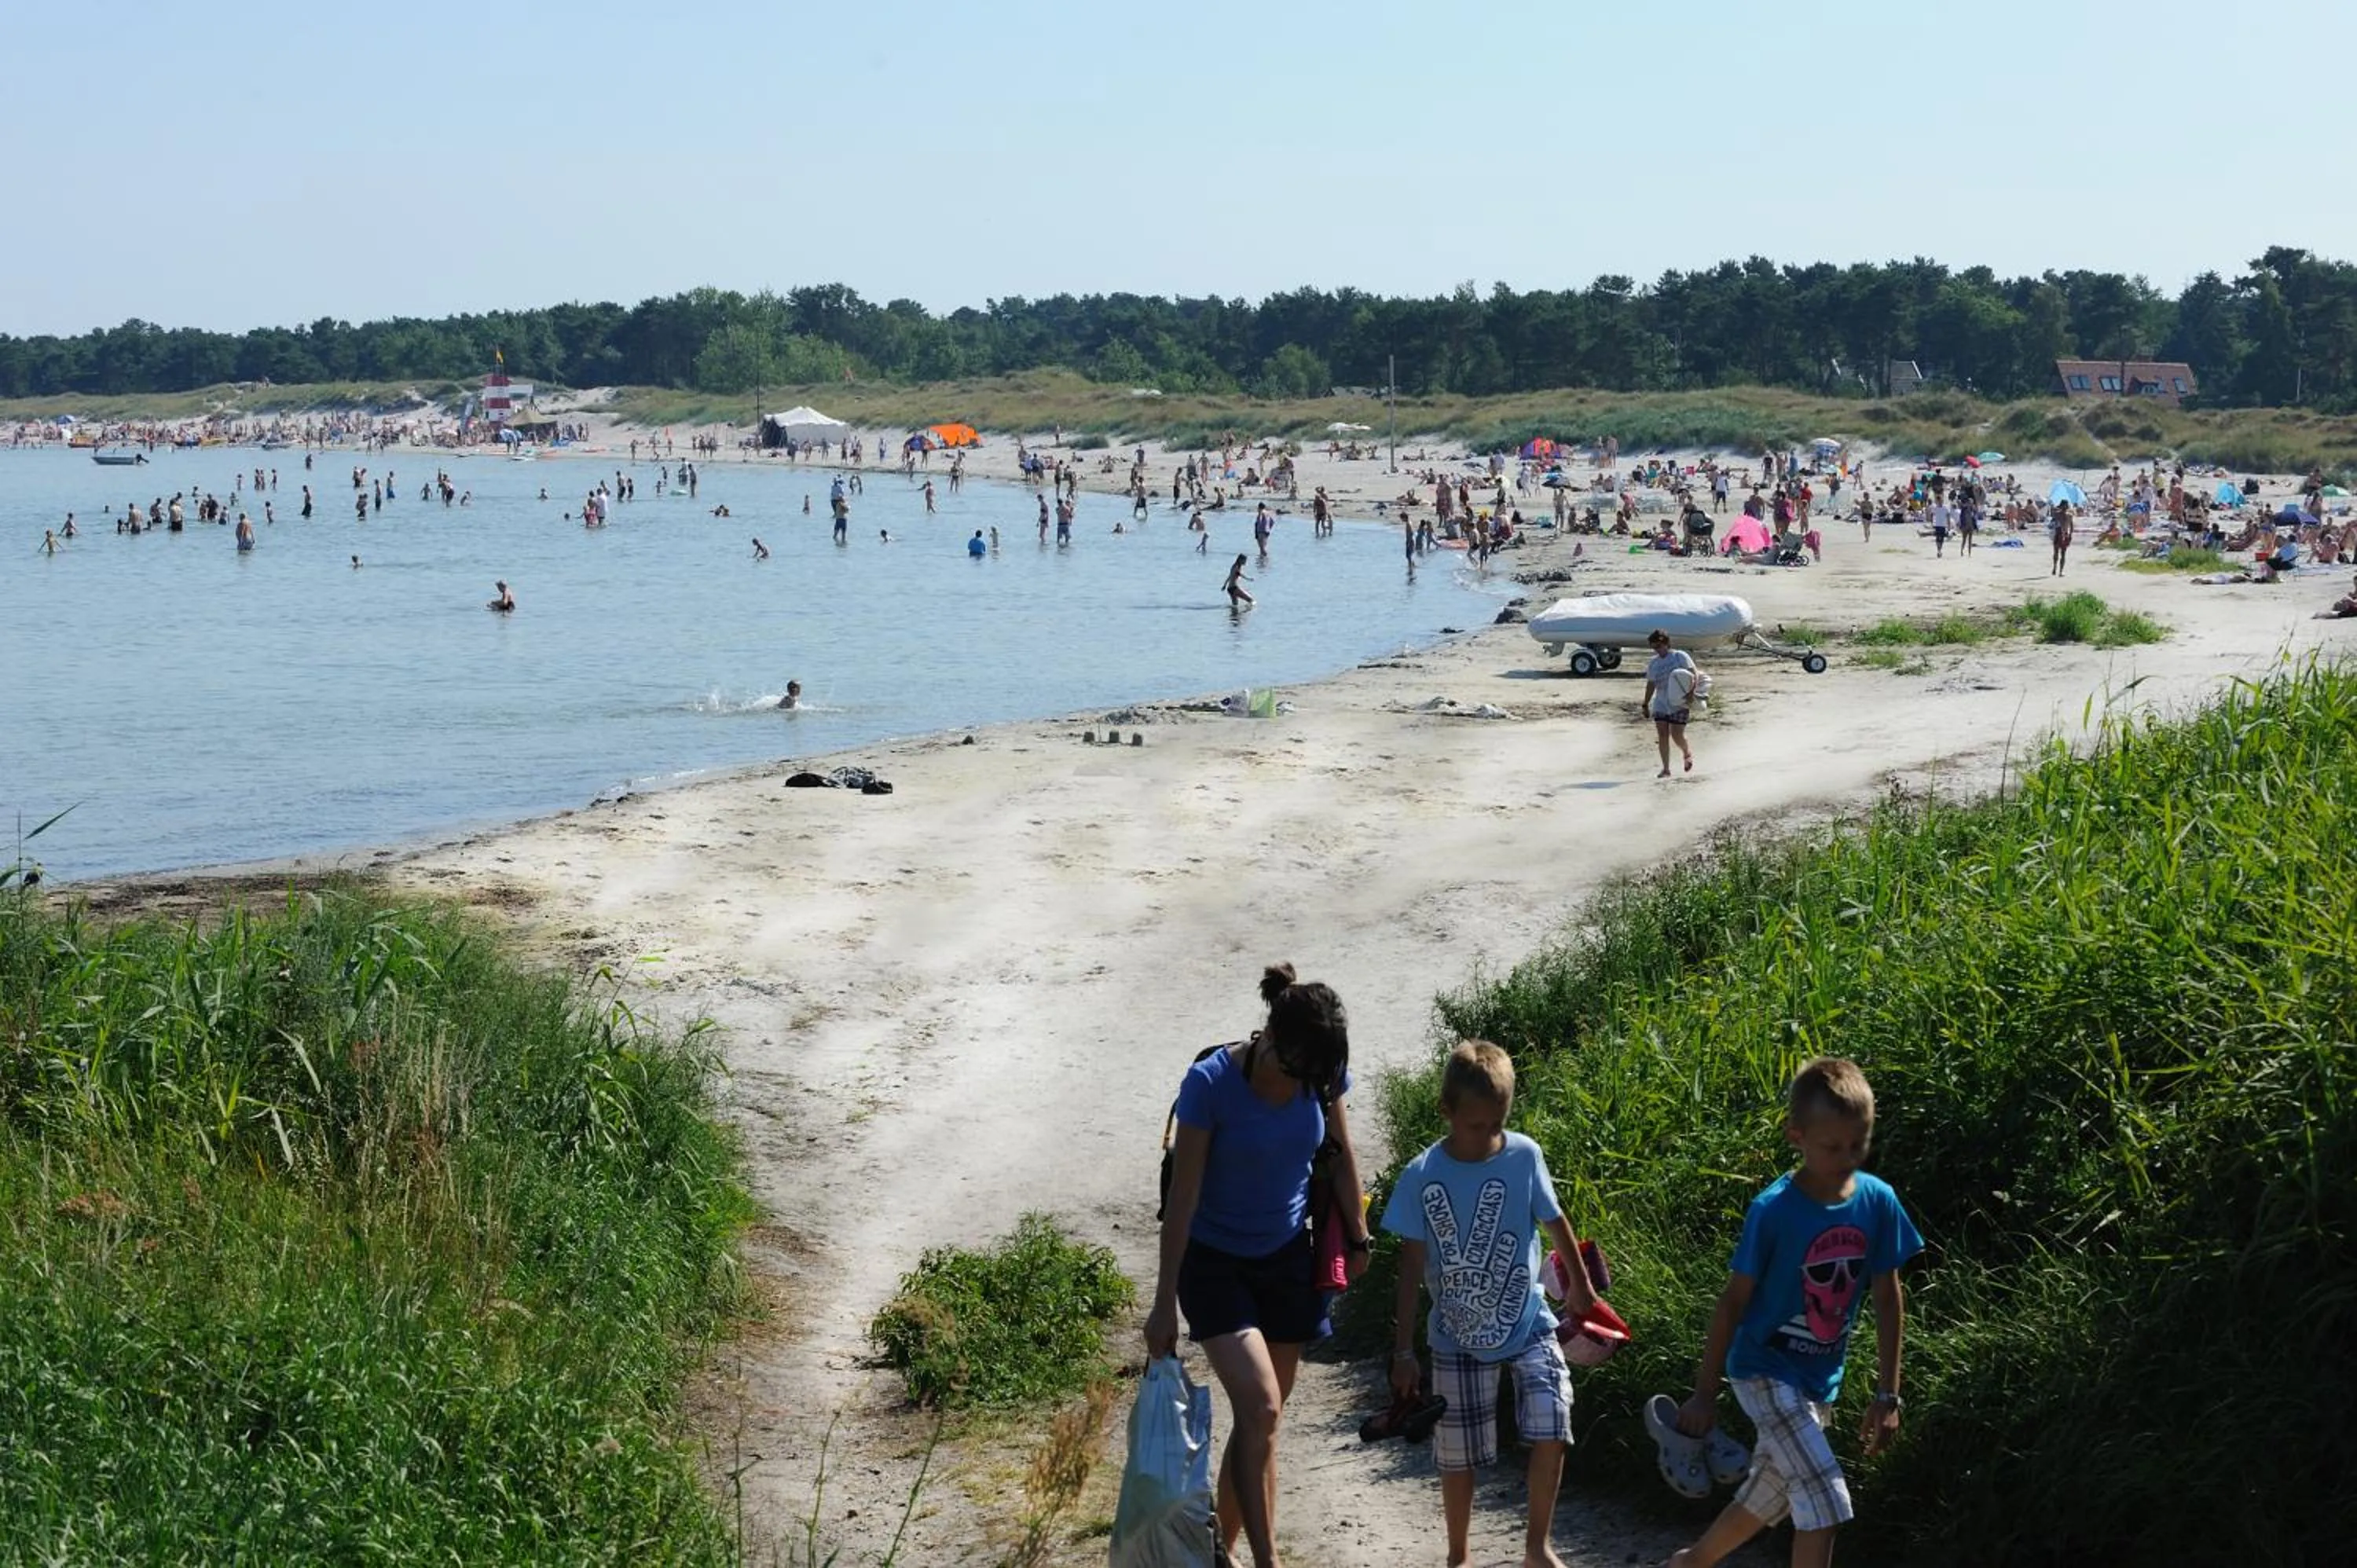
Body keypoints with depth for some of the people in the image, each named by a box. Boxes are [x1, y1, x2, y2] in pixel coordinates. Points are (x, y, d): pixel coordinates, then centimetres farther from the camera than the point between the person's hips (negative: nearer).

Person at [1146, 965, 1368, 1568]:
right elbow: (1182, 1196, -20)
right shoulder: (1210, 1083, -24)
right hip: (1214, 1262, -4)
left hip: (1287, 1258, 4)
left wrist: (1357, 1238, 15)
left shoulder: (1323, 1076, -12)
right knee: (1259, 1410, -19)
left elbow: (1340, 1156, 8)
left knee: (1261, 1421, 9)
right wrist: (1165, 1303, -17)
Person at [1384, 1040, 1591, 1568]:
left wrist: (1580, 1286, 20)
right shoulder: (1422, 1177, -13)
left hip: (1527, 1326, 1)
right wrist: (1403, 1352, -8)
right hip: (1459, 1340, -1)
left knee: (1551, 1434, -12)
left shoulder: (1524, 1156, -10)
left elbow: (1554, 1222, 7)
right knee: (1460, 1457, 8)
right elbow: (1412, 1267, -8)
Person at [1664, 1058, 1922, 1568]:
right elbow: (1734, 1301, -12)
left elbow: (1888, 1299, 2)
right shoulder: (1773, 1210, -20)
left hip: (1820, 1379, 6)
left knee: (1767, 1499, 19)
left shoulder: (1878, 1201, -7)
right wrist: (1705, 1392, -8)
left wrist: (1887, 1394, 2)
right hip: (1766, 1370, -6)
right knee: (1826, 1505, -15)